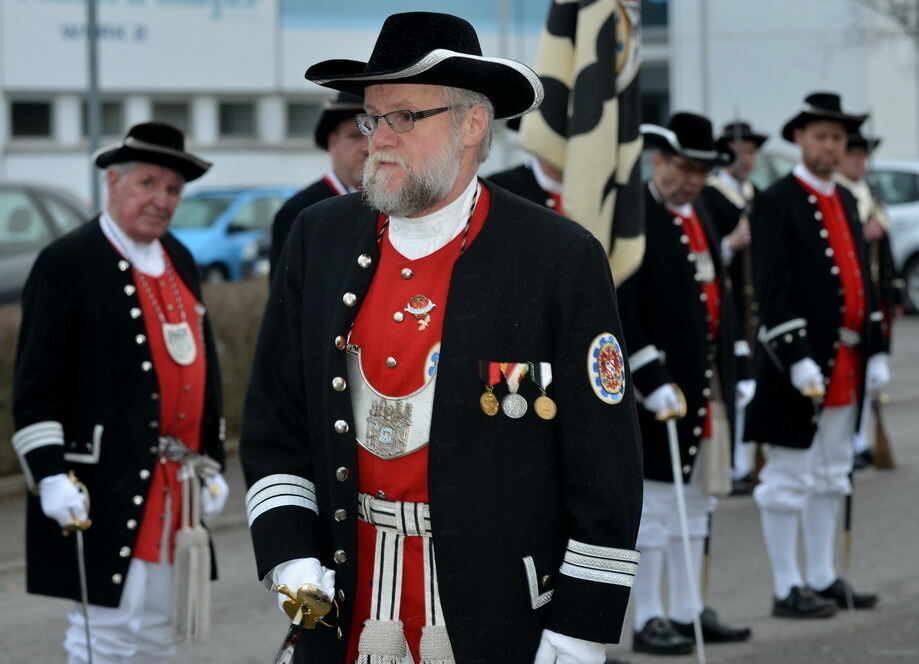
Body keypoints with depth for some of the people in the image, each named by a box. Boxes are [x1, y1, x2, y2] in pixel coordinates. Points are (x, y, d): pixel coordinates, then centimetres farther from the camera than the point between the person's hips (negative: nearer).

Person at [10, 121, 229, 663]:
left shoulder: (180, 262, 15)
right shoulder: (67, 263, -8)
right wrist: (50, 473, -18)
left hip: (172, 490, 8)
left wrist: (210, 464, 17)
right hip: (104, 493, -8)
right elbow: (36, 381, -11)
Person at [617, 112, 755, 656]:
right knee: (654, 503, -3)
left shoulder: (701, 219, 16)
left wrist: (740, 370, 14)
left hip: (709, 387, 9)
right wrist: (653, 380, -21)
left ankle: (687, 612, 20)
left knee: (697, 502, 13)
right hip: (662, 388, -9)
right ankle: (648, 621, 2)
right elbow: (620, 313, -17)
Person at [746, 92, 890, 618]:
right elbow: (773, 292, -16)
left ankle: (823, 579, 21)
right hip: (800, 362, -8)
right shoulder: (776, 204, -10)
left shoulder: (846, 201, 15)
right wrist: (797, 359, -23)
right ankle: (788, 590, 3)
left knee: (832, 474, 13)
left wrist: (876, 352, 10)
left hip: (845, 364, 8)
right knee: (789, 476, -2)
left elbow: (862, 280, 17)